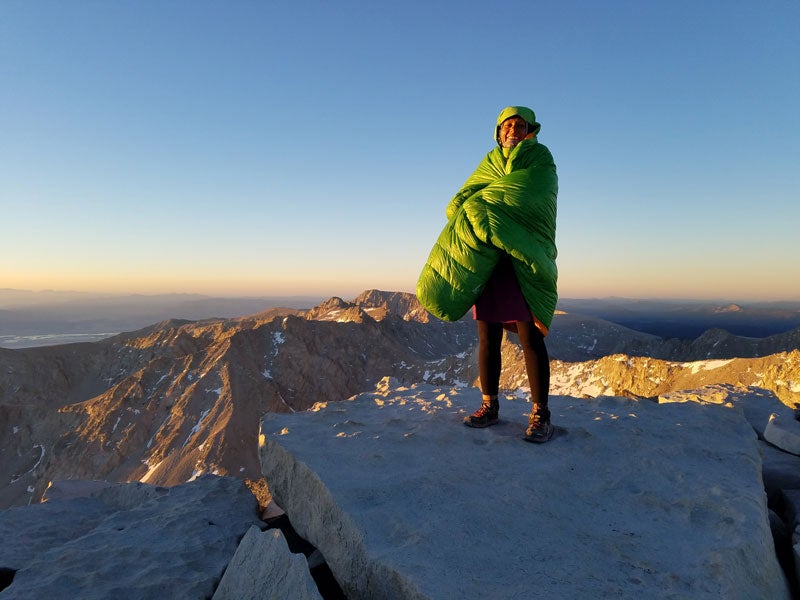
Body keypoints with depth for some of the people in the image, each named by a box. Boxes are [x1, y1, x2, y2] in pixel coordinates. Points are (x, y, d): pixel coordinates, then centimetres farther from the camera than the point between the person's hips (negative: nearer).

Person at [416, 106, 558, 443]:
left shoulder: (541, 159, 9)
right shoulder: (489, 164, 20)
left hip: (524, 260, -4)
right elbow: (461, 203, 8)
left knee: (530, 338, -8)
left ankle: (540, 415, -1)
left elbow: (528, 199, -11)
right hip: (486, 261, 4)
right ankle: (490, 407, 15)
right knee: (487, 337, 4)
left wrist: (486, 203, -7)